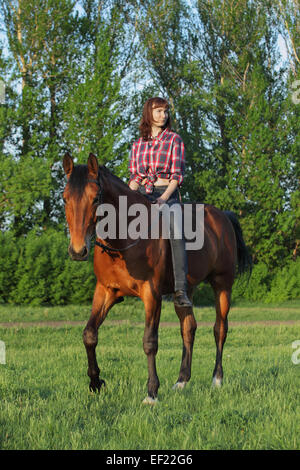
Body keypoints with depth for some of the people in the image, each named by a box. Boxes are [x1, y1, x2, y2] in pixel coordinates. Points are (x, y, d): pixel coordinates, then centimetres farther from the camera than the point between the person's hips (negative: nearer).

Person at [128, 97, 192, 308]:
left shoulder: (174, 140, 5)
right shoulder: (138, 145, 16)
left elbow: (177, 175, -3)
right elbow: (134, 177, 16)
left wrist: (164, 198, -18)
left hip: (167, 194, -4)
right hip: (142, 195, 4)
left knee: (176, 234, -27)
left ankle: (181, 291, -33)